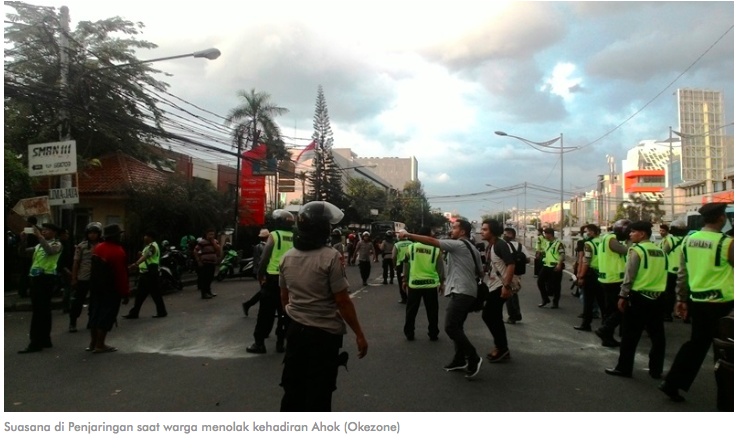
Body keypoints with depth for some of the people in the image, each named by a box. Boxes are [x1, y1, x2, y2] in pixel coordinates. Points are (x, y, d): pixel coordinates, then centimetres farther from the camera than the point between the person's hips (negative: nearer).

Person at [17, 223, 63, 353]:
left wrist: (39, 237, -23)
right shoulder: (39, 245, 19)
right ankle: (45, 340, 19)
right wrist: (23, 240, 2)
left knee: (38, 311, -10)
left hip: (46, 278, -8)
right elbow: (23, 252, 17)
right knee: (43, 310, 12)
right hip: (36, 278, 8)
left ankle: (36, 343, -8)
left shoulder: (57, 244, -3)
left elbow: (50, 251, -24)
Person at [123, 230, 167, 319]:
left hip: (151, 273, -10)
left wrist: (136, 264, -47)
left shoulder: (153, 246, -15)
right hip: (145, 272, 10)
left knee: (155, 293, -2)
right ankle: (134, 313, 15)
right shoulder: (148, 246, 18)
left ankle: (162, 312, 8)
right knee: (140, 294, 11)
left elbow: (146, 256, -33)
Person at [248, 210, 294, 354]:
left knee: (266, 311, 3)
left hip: (273, 277, -4)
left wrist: (260, 274, 3)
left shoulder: (274, 235, -5)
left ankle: (259, 342, 6)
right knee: (284, 311, 11)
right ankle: (281, 342, 14)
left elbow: (265, 257, -7)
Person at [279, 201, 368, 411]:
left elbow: (284, 296, 12)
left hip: (296, 330, 6)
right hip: (324, 333, -6)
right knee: (318, 393, 6)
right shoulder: (331, 257, -17)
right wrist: (359, 334, -8)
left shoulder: (287, 257, 2)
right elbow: (342, 301, -17)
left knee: (292, 388, 18)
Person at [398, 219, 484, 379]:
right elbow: (480, 272, 24)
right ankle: (460, 360, 17)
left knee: (450, 327, -13)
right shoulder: (473, 249, 20)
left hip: (461, 292, -10)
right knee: (456, 327, 14)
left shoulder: (458, 245, -8)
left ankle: (473, 358, -8)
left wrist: (408, 234, -11)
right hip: (468, 292, 10)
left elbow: (431, 241, -14)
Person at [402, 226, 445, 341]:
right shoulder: (436, 249, -5)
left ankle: (409, 334, 18)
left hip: (414, 283, 1)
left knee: (411, 311, 12)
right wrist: (441, 282, 14)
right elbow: (440, 268, 1)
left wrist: (404, 280, 17)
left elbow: (406, 266, 6)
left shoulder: (411, 247, -2)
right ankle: (433, 335, 18)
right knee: (432, 311, 12)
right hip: (431, 284, -1)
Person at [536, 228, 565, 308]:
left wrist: (559, 264, -26)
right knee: (540, 281, 4)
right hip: (546, 266, 8)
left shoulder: (558, 243, -12)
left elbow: (562, 255, -18)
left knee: (555, 285, 2)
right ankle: (545, 299, 17)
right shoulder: (547, 243, 13)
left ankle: (555, 303, 15)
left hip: (555, 267, -8)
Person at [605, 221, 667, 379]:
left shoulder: (636, 250, -9)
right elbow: (663, 274, 12)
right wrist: (659, 290, 17)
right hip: (657, 297, 7)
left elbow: (629, 276, -12)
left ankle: (624, 368, 8)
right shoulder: (660, 250, 11)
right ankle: (656, 370, 18)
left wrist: (623, 296, -8)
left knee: (630, 335, 1)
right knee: (657, 334, 11)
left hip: (639, 296, -7)